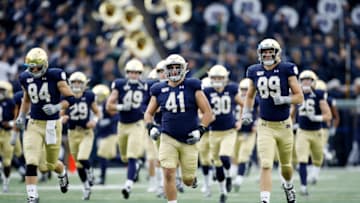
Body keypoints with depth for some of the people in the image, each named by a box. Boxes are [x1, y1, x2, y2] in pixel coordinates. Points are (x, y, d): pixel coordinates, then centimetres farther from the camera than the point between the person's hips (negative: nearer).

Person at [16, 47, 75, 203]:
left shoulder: (55, 76, -13)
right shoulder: (26, 78, 1)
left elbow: (71, 98, -9)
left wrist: (57, 107, -24)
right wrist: (21, 116, 9)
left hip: (52, 124, -3)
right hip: (34, 124, 3)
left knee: (51, 164, 12)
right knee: (31, 162, -13)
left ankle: (62, 173, 48)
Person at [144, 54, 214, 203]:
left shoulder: (192, 87, -3)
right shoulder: (159, 90, 4)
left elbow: (208, 113, -1)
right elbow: (149, 113, 15)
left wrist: (200, 130, -12)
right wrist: (151, 127, -4)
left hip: (188, 140, -1)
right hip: (168, 139, 1)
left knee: (188, 180, 6)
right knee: (168, 173, -13)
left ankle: (192, 177, 43)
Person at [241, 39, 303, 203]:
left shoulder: (287, 70, -7)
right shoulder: (255, 72, 2)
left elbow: (299, 97, -5)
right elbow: (250, 96, 19)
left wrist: (284, 99, -22)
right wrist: (246, 112, 4)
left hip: (284, 125, -1)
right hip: (265, 126, 1)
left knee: (286, 166, 16)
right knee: (266, 165, -13)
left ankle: (288, 185, 48)